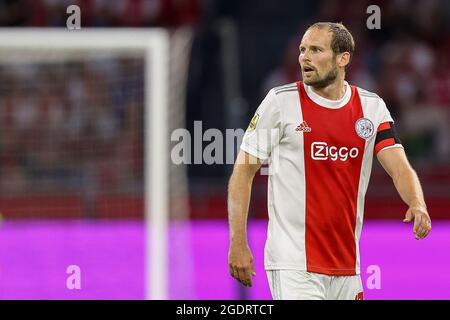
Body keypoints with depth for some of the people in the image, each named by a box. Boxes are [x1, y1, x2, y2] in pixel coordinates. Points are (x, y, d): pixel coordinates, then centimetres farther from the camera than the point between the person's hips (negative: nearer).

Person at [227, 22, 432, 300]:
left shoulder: (372, 107, 7)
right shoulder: (281, 102, -2)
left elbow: (400, 168, -1)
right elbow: (243, 172, 0)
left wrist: (418, 205, -24)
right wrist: (238, 244, -7)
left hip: (347, 267, 4)